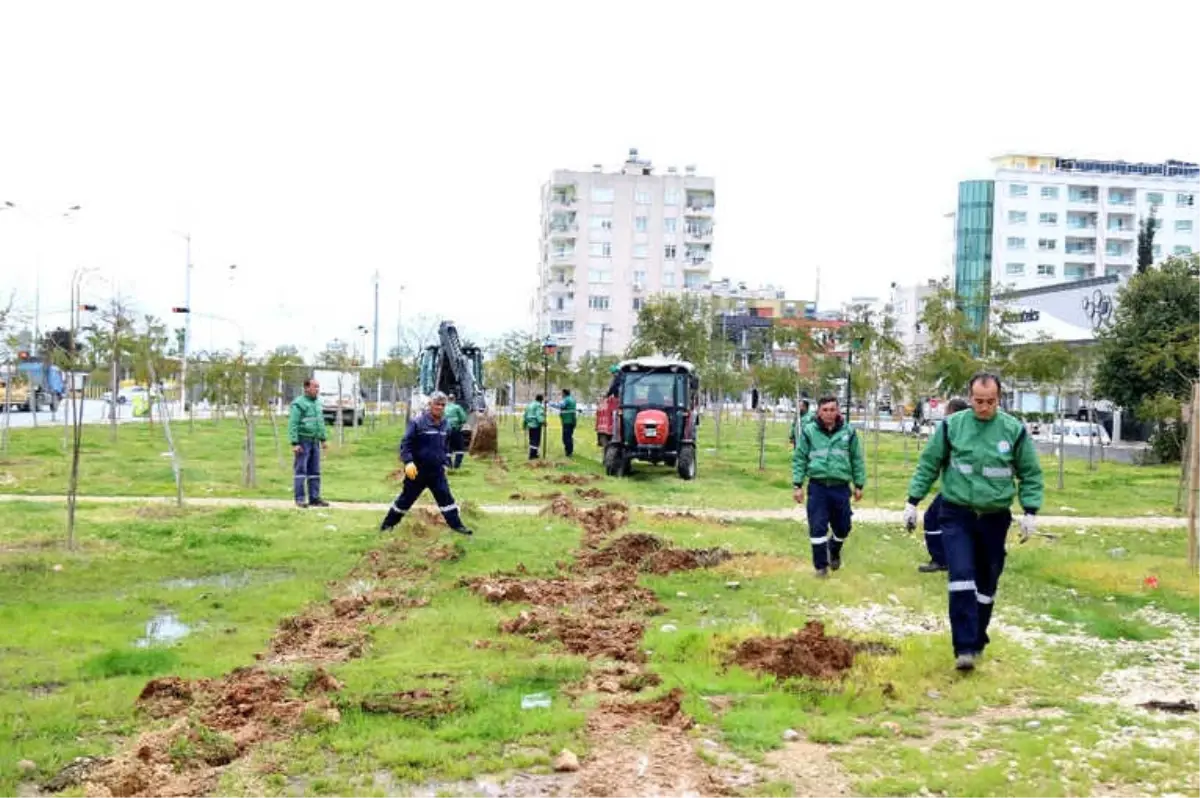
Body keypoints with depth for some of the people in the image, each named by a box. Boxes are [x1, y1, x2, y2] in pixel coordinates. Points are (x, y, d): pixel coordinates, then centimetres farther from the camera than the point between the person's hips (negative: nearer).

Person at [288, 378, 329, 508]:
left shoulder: (317, 403, 14)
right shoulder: (298, 403, -11)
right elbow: (293, 425, -15)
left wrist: (323, 439, 17)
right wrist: (294, 443, -20)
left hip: (315, 442, 8)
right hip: (303, 442, -8)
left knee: (315, 472, 9)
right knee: (300, 471, -4)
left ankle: (314, 498, 14)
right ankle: (300, 499, -1)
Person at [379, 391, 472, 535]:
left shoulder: (445, 424, 5)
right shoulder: (417, 422, -15)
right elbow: (405, 444, -15)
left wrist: (445, 463, 18)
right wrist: (408, 462, -26)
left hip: (437, 471, 5)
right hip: (418, 470, -4)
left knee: (445, 497, 1)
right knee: (406, 498, 6)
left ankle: (456, 525, 6)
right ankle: (388, 523, 21)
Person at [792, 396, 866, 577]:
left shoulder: (848, 432, 0)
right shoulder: (809, 431, -4)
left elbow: (857, 460, 8)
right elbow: (799, 459, 1)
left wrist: (859, 485, 8)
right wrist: (797, 485, -3)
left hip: (841, 488, 2)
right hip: (818, 487, -2)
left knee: (843, 527, 12)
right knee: (818, 527, -4)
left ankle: (834, 551, 42)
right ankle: (821, 565, 9)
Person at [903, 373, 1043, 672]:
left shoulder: (1014, 430, -3)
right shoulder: (952, 426, -4)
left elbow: (1030, 474, 6)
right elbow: (928, 465, 4)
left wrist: (1030, 512, -1)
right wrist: (913, 501, 1)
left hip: (995, 518, 2)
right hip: (956, 515, -1)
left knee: (986, 585, 11)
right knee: (962, 577, -15)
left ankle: (977, 642, 27)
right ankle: (965, 648, -15)